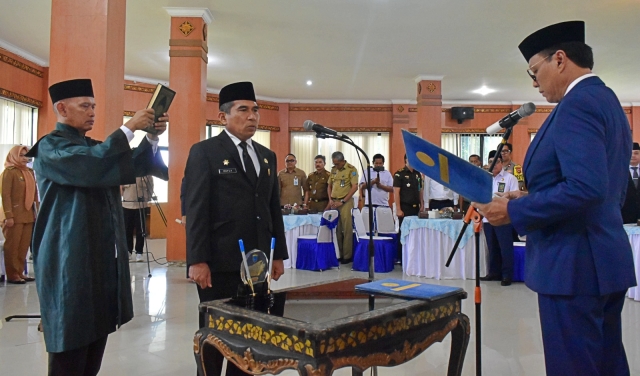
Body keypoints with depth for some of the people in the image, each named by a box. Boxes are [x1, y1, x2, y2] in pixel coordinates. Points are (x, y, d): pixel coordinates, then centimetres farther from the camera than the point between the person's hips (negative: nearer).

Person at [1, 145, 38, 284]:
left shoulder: (30, 172, 15)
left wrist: (36, 212, 12)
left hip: (28, 215, 6)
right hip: (15, 216, -6)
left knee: (24, 246, 7)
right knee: (12, 246, 1)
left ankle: (20, 272, 15)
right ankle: (12, 275, 6)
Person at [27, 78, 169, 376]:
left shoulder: (95, 148, 17)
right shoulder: (49, 147, -7)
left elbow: (133, 168, 12)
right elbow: (88, 167, -26)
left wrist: (152, 137, -4)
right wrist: (128, 128, -23)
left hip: (103, 258, 8)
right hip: (70, 262, -8)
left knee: (96, 335, 13)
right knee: (70, 350, -1)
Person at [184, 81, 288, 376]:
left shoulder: (267, 156, 14)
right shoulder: (204, 152, -3)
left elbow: (274, 208, 14)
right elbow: (196, 209, -9)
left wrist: (279, 254, 11)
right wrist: (197, 260, -15)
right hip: (221, 263, -5)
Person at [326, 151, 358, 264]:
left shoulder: (351, 169, -5)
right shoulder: (333, 170, 13)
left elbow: (355, 187, -10)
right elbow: (329, 186, 20)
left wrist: (342, 201, -12)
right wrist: (330, 200, 5)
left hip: (345, 202, -5)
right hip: (334, 202, 6)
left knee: (347, 229, -2)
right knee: (336, 229, 7)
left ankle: (347, 255, 5)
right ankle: (338, 254, 15)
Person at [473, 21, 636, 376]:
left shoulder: (577, 104, -15)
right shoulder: (610, 102, 16)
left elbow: (586, 188, -27)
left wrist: (515, 210, -16)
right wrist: (533, 198, 14)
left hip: (574, 263, -10)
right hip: (607, 259, 10)